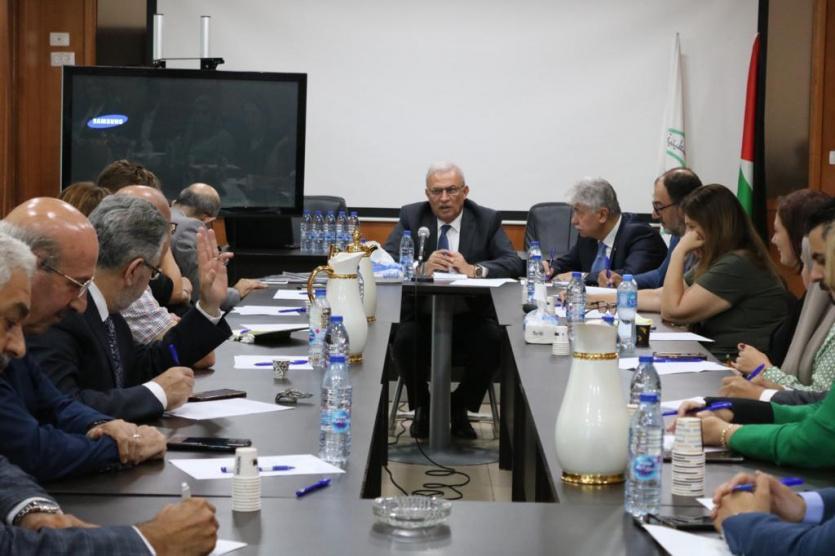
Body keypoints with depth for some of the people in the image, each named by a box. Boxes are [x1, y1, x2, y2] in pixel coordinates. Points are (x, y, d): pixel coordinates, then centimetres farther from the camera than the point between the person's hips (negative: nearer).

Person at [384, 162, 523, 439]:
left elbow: (514, 264, -10)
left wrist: (473, 269, -28)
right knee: (404, 340, -31)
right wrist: (422, 268, -28)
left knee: (493, 341, -29)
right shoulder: (411, 216, 3)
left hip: (470, 315, 0)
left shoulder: (487, 220, 3)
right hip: (421, 313, 0)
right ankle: (422, 406, 1)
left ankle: (460, 406, 0)